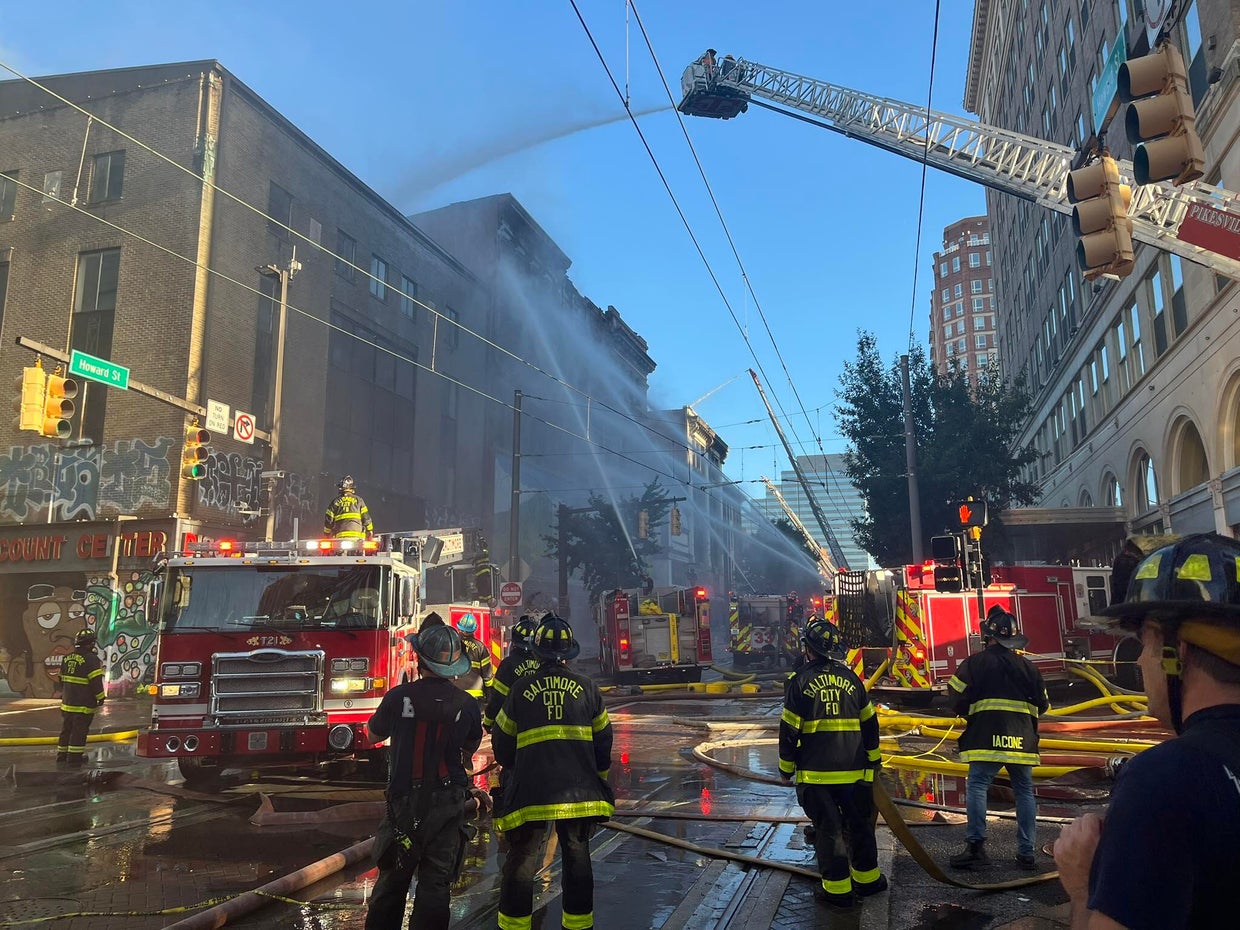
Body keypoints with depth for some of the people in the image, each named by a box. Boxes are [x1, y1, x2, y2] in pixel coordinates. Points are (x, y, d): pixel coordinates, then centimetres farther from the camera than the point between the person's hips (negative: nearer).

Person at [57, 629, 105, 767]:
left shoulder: (67, 658, 10)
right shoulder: (91, 659, -16)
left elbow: (62, 679, 20)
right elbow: (96, 681, -18)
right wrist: (101, 697, -8)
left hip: (67, 702, 7)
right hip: (84, 704, -7)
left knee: (66, 730, 15)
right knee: (79, 732, 0)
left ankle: (61, 758, 21)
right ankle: (74, 759, 4)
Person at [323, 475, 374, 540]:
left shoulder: (335, 502, 9)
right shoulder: (358, 500, 6)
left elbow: (329, 519, 10)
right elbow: (366, 517, 4)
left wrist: (327, 533, 22)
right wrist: (370, 531, 14)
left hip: (340, 535, 1)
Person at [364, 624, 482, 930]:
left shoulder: (399, 696, -11)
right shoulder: (466, 704, -7)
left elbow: (374, 733, 8)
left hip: (404, 801, 0)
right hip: (447, 805, 0)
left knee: (392, 880, 14)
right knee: (436, 882, 8)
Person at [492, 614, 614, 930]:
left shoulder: (521, 690, 0)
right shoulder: (587, 688, 2)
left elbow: (502, 743, 9)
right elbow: (603, 741, 9)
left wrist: (515, 770, 28)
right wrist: (598, 777, 23)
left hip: (530, 789, -1)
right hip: (579, 788, 2)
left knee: (522, 857, 10)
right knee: (577, 854, 14)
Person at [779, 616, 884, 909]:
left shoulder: (801, 681, -9)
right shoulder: (850, 678, 4)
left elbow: (789, 730, -8)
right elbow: (870, 723, 11)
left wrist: (786, 767, 4)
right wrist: (872, 759, 23)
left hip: (816, 773, -4)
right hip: (854, 771, 4)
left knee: (828, 829, 4)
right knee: (859, 824, 17)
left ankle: (838, 890, 7)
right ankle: (867, 879, 29)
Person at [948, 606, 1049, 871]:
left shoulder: (975, 662, -2)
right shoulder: (1027, 666, 11)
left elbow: (957, 697, -3)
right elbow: (1042, 705, 16)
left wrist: (968, 714, 17)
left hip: (986, 737, -4)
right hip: (1022, 739, 4)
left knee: (977, 786, -3)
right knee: (1025, 791, 11)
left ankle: (976, 846, -12)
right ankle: (1026, 853, 13)